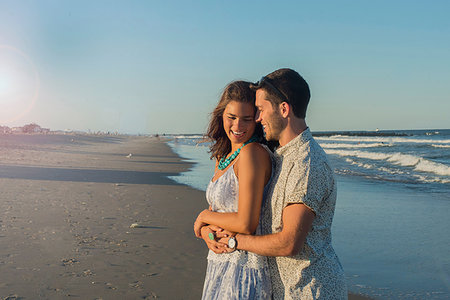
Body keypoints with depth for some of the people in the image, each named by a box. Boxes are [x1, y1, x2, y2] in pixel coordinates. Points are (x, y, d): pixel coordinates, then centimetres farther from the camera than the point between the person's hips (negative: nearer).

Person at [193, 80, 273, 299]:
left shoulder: (253, 154, -18)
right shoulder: (223, 156, 9)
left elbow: (247, 224, -23)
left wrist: (204, 216, -8)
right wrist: (206, 232, -10)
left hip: (244, 266, -8)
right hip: (220, 262, 8)